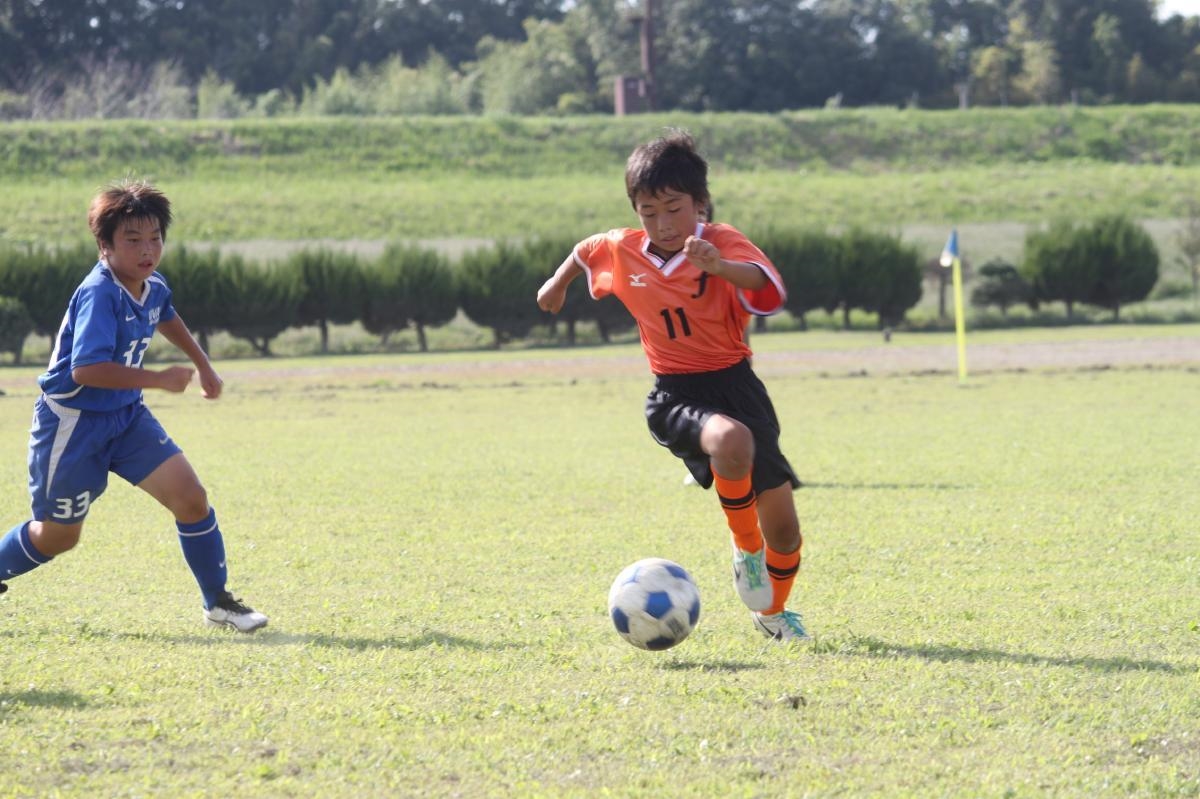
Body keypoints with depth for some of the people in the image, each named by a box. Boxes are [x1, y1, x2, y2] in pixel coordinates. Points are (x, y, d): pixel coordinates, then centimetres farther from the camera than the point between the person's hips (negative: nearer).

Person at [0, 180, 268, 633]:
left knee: (191, 498, -7)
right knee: (59, 536, 6)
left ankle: (218, 602, 6)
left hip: (126, 417, 7)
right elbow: (86, 369, -37)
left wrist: (203, 365, 34)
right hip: (72, 422, -7)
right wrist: (159, 379, -32)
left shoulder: (153, 289, 0)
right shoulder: (99, 294, -26)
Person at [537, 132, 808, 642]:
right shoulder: (621, 251, 1)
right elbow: (584, 253, 26)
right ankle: (746, 548, -11)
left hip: (735, 384, 0)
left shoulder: (722, 242, -11)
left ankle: (773, 612, 31)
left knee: (783, 524, 0)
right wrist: (558, 283, 40)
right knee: (732, 442, -37)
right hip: (675, 395, 0)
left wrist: (719, 266, -50)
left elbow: (766, 285, -32)